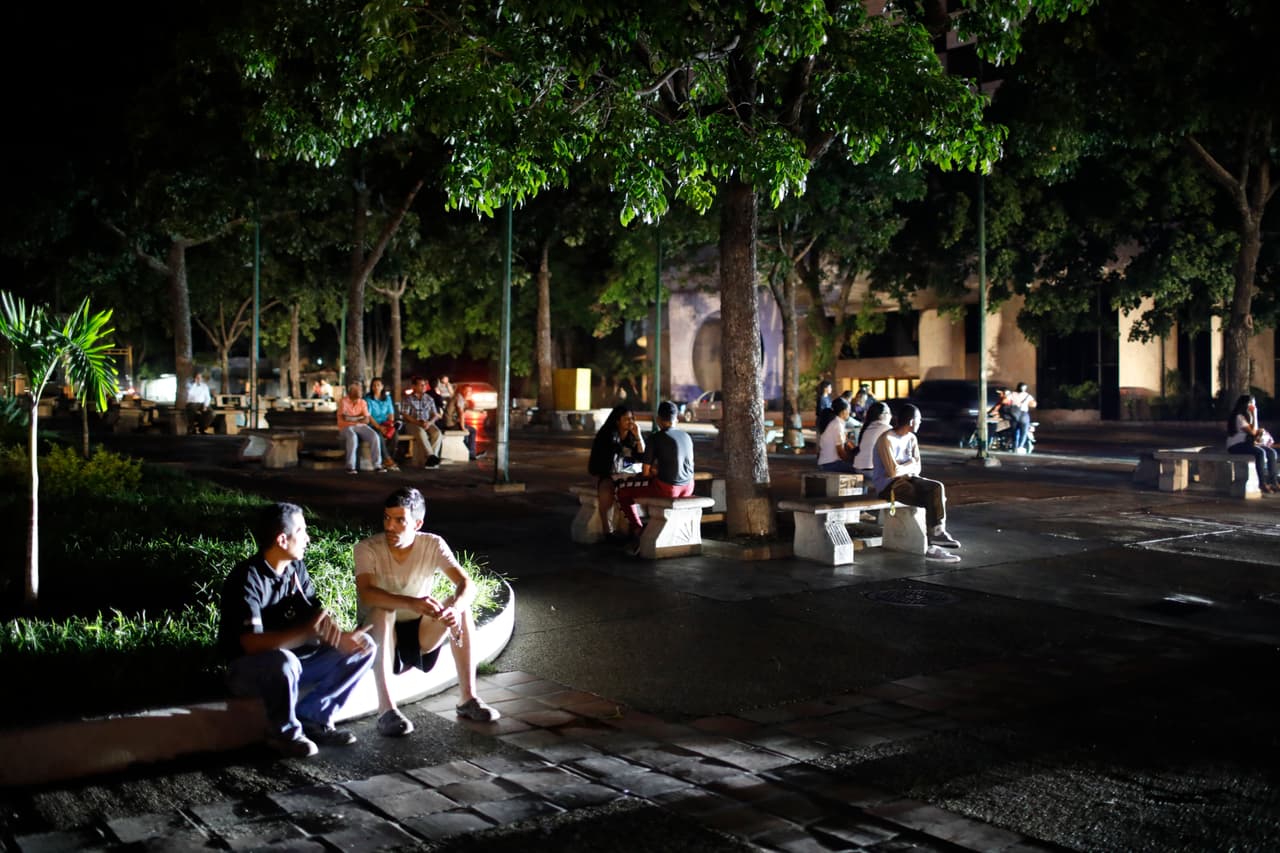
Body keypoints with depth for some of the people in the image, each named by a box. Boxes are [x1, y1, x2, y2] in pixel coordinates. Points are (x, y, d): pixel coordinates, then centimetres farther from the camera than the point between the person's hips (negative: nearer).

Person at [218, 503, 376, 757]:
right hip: (248, 668, -7)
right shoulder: (247, 579, -22)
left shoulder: (296, 569, 2)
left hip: (295, 658, 8)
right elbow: (252, 643, -32)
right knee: (283, 661, -41)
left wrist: (342, 636, -21)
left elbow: (318, 613, 1)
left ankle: (312, 717, -3)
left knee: (363, 647, -2)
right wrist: (307, 632, -42)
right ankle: (285, 732, -14)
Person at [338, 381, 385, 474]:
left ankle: (377, 465, -23)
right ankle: (350, 466, -34)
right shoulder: (344, 402, -5)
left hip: (361, 426, 4)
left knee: (375, 437, -24)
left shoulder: (363, 402, 9)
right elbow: (343, 417, -19)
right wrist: (359, 417, -15)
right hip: (346, 427, -4)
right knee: (353, 437, -39)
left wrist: (352, 419, -18)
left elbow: (367, 420, 0)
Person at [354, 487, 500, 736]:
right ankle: (386, 710, -41)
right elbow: (365, 592, -35)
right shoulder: (366, 549, -18)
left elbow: (467, 583, -20)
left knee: (461, 606, -23)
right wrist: (411, 603, -51)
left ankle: (468, 699, -20)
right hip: (381, 637, -3)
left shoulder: (433, 545, -10)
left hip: (420, 634, 3)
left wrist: (454, 608, -43)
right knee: (381, 611, -35)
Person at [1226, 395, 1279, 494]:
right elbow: (1252, 432, -18)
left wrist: (1260, 431, -4)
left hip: (1247, 443, 9)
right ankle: (1262, 483, -32)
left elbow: (1255, 431, 20)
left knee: (1272, 452, -11)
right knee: (1260, 452, -33)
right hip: (1236, 446, -9)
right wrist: (1254, 416, -13)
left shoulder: (1247, 416, 18)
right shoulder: (1239, 417, -13)